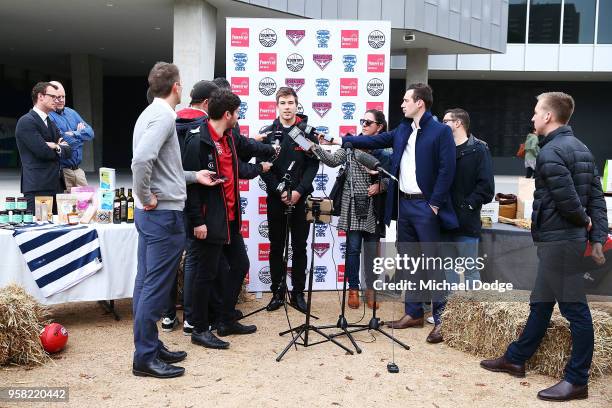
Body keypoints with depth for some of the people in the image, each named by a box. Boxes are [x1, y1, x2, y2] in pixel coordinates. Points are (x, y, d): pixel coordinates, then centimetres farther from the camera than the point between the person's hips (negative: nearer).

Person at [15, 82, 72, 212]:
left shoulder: (51, 123, 21)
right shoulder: (26, 122, -6)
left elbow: (68, 151, 13)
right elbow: (43, 151, -16)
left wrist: (56, 147, -7)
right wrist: (60, 148, 2)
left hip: (55, 185, 8)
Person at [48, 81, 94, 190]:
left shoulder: (71, 113, 15)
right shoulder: (47, 116, -8)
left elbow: (90, 133, 8)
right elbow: (60, 140, -18)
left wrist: (73, 134, -9)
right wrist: (80, 133, -1)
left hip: (78, 169, 7)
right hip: (61, 170, -7)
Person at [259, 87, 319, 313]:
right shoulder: (267, 133, 4)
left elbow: (313, 165, -3)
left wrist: (299, 190, -14)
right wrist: (279, 191, -12)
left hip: (300, 198, -1)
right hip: (275, 198, 1)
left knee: (299, 247, 6)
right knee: (276, 247, 8)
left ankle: (298, 293, 15)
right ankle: (278, 292, 18)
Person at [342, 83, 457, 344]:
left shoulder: (441, 131, -9)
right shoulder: (402, 130, 13)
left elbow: (447, 170, -13)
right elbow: (374, 141, 17)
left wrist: (435, 203, -15)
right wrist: (342, 140, 12)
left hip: (425, 205, -7)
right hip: (404, 204, 7)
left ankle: (441, 317, 6)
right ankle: (413, 313, 22)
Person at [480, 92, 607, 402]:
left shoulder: (551, 152, -16)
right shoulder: (580, 148, 14)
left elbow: (567, 201, -21)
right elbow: (597, 196, 11)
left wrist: (585, 222, -1)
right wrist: (597, 237, 8)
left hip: (558, 239, -10)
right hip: (561, 238, 10)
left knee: (575, 309, -2)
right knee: (540, 303, 17)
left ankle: (577, 381, 8)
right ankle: (516, 359, 30)